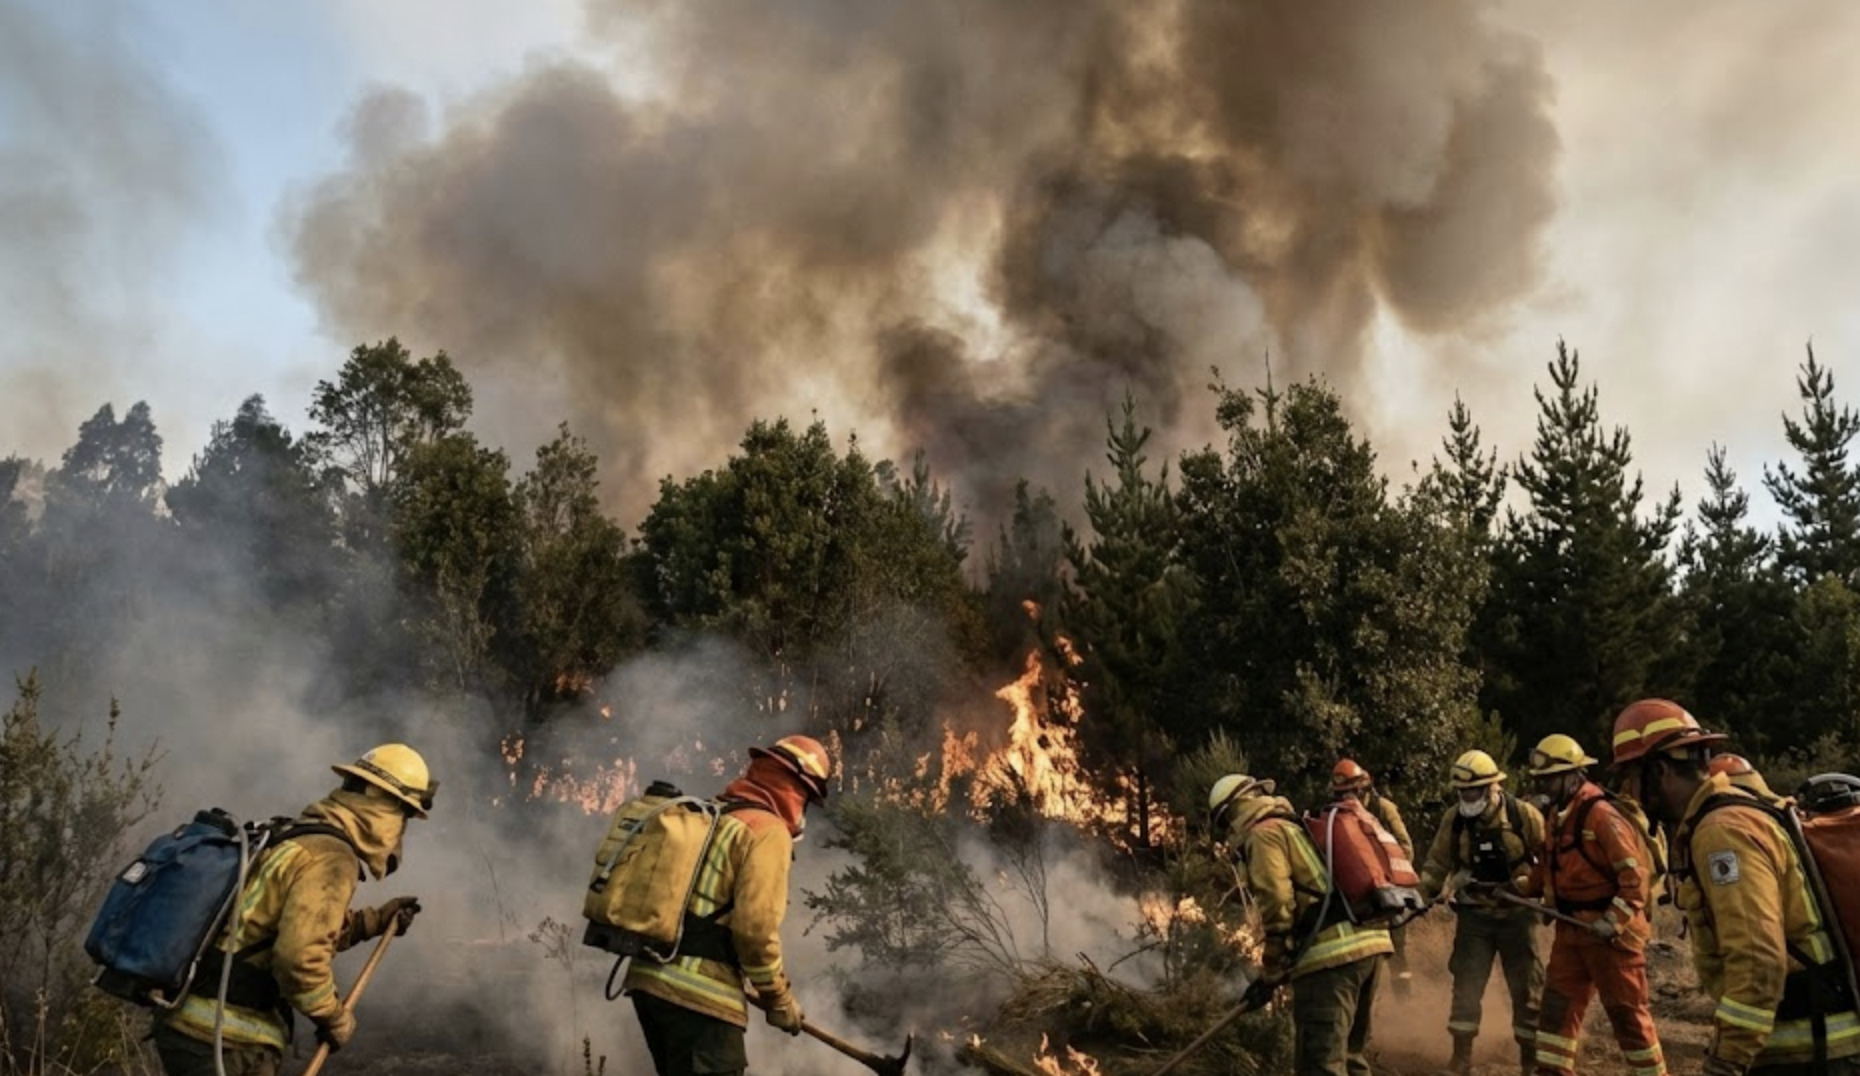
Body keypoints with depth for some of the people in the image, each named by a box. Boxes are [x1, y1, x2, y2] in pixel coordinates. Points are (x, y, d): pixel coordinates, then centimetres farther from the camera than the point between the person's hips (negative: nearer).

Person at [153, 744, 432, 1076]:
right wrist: (335, 1017, -11)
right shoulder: (330, 858, -16)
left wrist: (374, 921, 27)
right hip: (224, 1039, -10)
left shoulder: (294, 839, 15)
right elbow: (299, 957, -26)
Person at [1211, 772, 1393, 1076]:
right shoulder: (1301, 827, 28)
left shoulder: (1264, 833, 0)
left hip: (1330, 954, -10)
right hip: (1369, 942, 10)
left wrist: (1273, 965, -2)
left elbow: (1276, 899, -12)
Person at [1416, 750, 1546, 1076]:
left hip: (1517, 915, -2)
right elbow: (1437, 862, 1)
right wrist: (1421, 894, -10)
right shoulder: (1453, 819, -6)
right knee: (1466, 987, 2)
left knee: (1526, 989, 8)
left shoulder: (1524, 815, -14)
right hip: (1474, 916, 2)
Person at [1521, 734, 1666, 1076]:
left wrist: (1613, 922, -25)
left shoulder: (1601, 814, -19)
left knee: (1627, 1012, 2)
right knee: (1558, 1005, 10)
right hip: (1571, 928, 9)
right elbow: (1547, 866, 22)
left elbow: (1635, 873, -22)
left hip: (1611, 931, -9)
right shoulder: (1556, 815, 10)